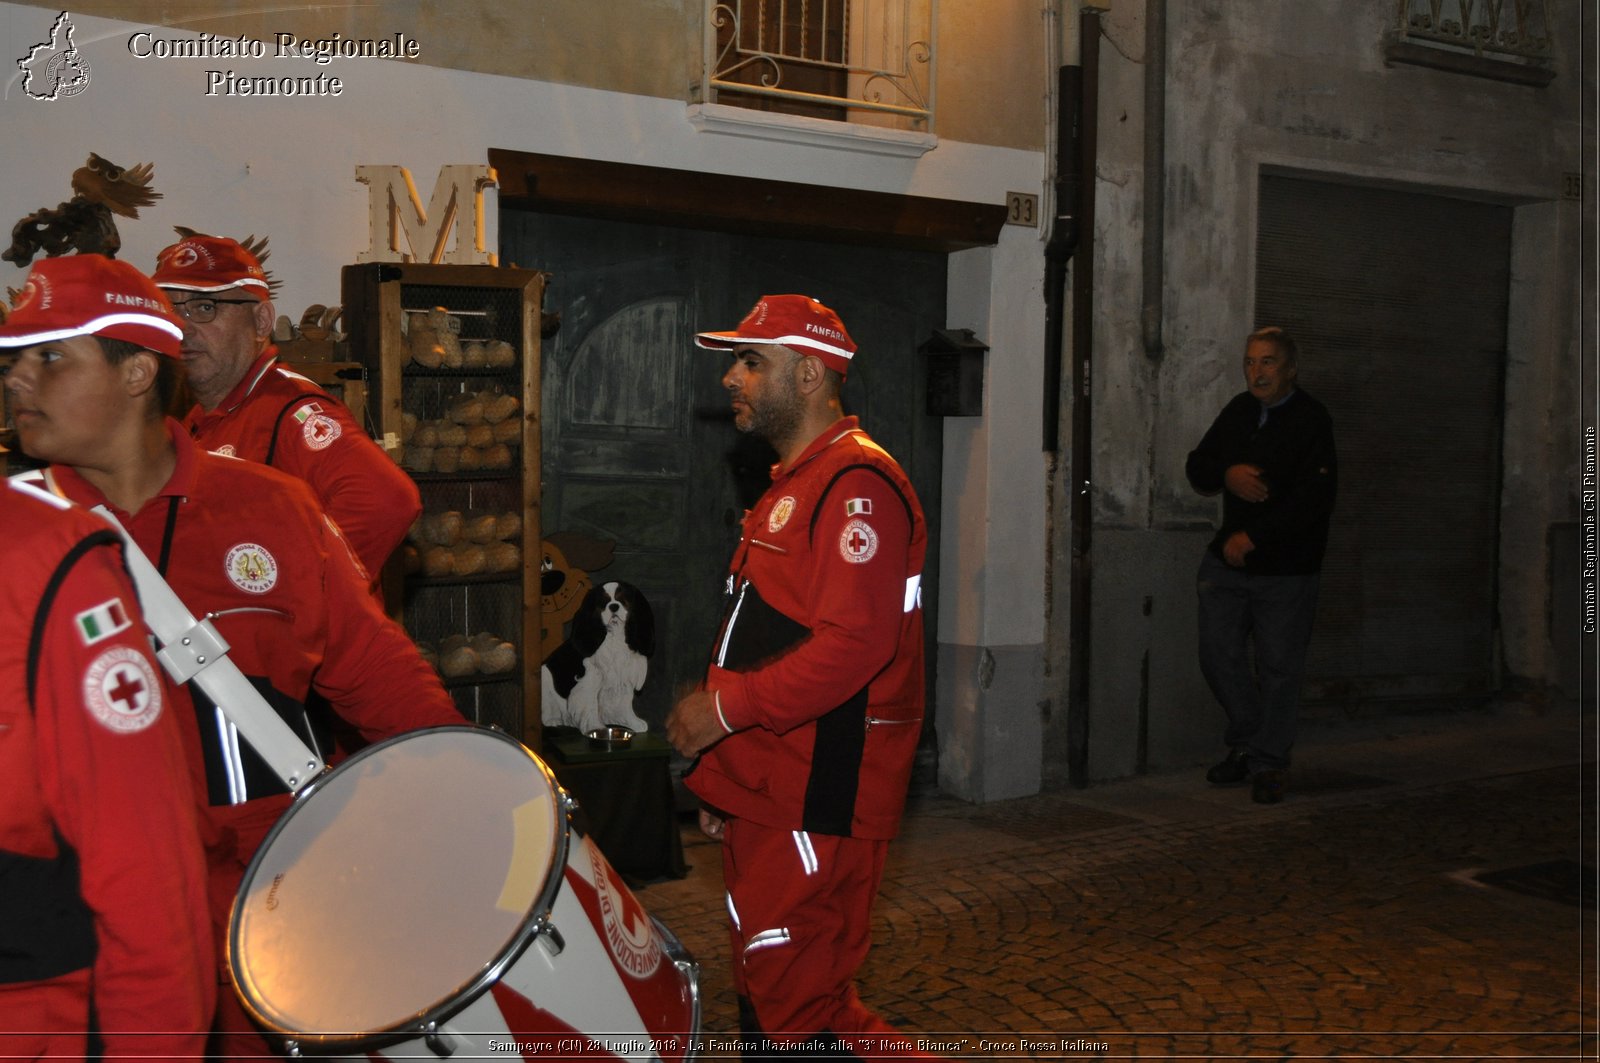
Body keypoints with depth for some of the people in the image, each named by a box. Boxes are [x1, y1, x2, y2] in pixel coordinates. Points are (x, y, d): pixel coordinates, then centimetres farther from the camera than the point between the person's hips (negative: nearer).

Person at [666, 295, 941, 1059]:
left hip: (815, 808, -10)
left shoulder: (856, 485, -15)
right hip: (765, 795, 11)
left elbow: (852, 644, -26)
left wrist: (727, 707, -18)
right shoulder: (792, 484, 18)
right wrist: (725, 776, 21)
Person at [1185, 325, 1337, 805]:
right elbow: (1198, 468, 14)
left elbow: (1313, 496, -20)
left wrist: (1253, 538, -20)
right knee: (1219, 655, 7)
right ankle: (1246, 743, 27)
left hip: (1285, 567, -6)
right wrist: (1227, 474, -10)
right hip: (1227, 560, 6)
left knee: (1278, 666, 0)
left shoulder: (1312, 420, -11)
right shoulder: (1239, 410, 8)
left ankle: (1268, 764, 13)